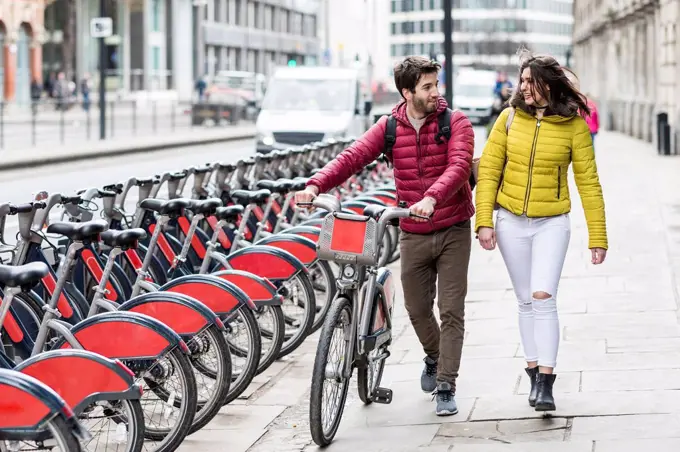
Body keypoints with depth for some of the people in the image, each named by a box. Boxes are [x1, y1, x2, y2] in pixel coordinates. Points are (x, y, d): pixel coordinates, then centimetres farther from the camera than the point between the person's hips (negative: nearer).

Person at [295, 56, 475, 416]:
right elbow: (353, 157, -12)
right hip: (413, 235, 3)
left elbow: (459, 165, -26)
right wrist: (316, 185, -29)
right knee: (417, 308, 13)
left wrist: (431, 198, -44)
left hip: (453, 231, -3)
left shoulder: (455, 122, -9)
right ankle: (434, 358, 42)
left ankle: (446, 386, 4)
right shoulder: (389, 127, -1)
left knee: (451, 311, -3)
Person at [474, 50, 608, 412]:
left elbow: (588, 182, -3)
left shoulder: (573, 125, -6)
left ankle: (546, 383, -12)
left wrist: (598, 237, -4)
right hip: (511, 221, 2)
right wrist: (484, 221, -7)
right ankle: (534, 372, 21)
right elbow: (488, 171, 1)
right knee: (526, 301, 9)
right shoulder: (510, 117, -1)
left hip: (552, 223, -2)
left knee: (543, 298, -15)